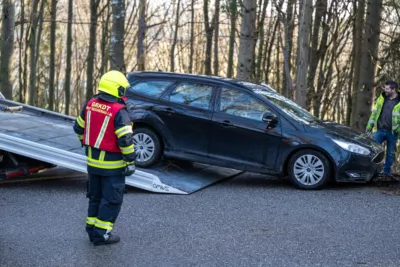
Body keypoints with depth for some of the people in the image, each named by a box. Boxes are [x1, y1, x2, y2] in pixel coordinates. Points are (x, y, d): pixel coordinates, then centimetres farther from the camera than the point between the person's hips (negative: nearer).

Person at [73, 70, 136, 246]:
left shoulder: (90, 105, 0)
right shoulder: (119, 111, -21)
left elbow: (79, 128, 11)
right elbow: (125, 140, -22)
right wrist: (130, 161, -12)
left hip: (92, 161, 7)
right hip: (112, 164, -7)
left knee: (95, 196, 20)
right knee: (111, 200, 5)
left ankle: (92, 229, 26)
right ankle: (101, 234, 7)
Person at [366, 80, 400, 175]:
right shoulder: (382, 99, 7)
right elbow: (374, 113, 12)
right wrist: (369, 127, 8)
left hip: (392, 132, -2)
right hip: (380, 130, 2)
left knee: (390, 153, 8)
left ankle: (386, 171, 20)